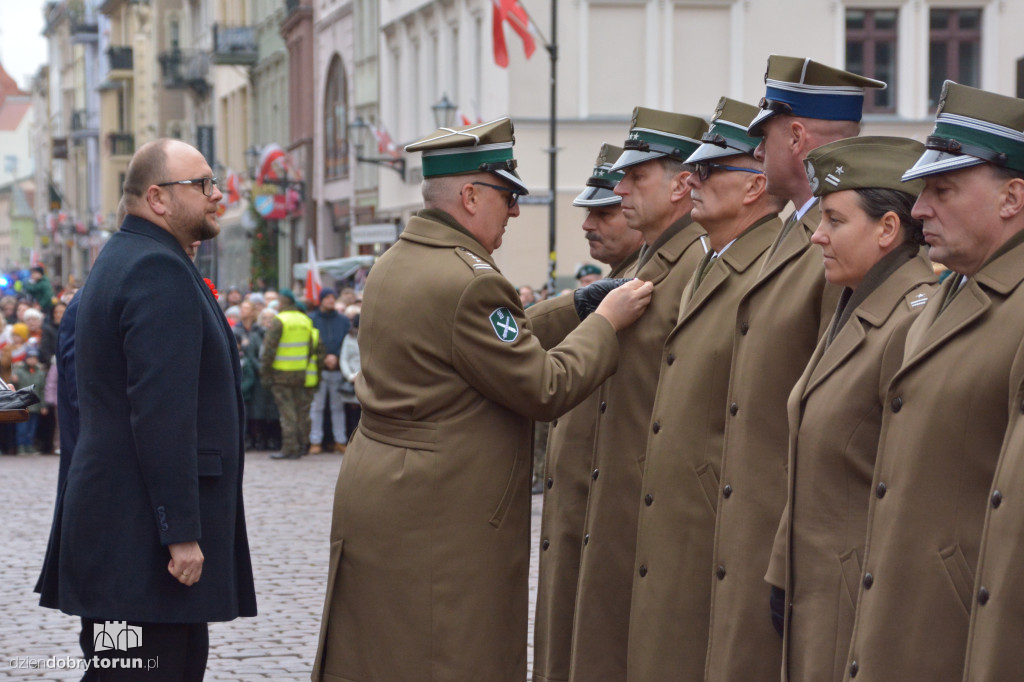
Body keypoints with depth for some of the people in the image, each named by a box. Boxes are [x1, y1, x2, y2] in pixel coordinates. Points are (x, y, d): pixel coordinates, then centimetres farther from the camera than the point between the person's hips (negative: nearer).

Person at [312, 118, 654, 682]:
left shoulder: (393, 265, 12)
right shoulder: (468, 281, -19)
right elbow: (544, 391, -15)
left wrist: (574, 311, 16)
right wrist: (605, 323, -3)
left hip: (375, 503, 10)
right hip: (437, 526, -10)